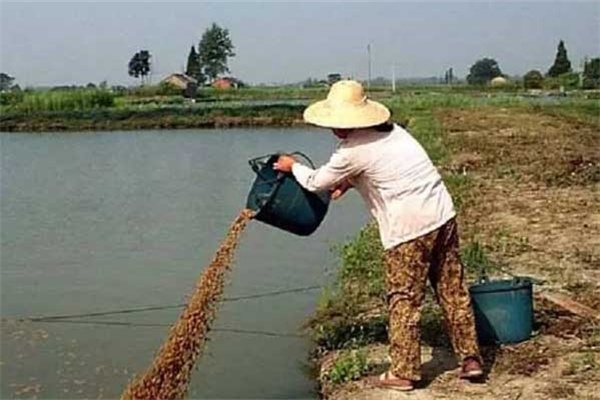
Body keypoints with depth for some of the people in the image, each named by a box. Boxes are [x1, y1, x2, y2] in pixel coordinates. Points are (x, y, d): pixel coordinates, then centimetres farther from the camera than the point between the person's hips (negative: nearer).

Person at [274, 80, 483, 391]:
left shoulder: (352, 152, -10)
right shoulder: (390, 130, 13)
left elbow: (316, 183, 4)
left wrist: (293, 166, 22)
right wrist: (349, 182, 25)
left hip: (410, 228, -8)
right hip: (443, 214, 8)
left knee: (404, 300, 3)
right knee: (452, 291, 13)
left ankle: (403, 372, 11)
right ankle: (470, 358, 19)